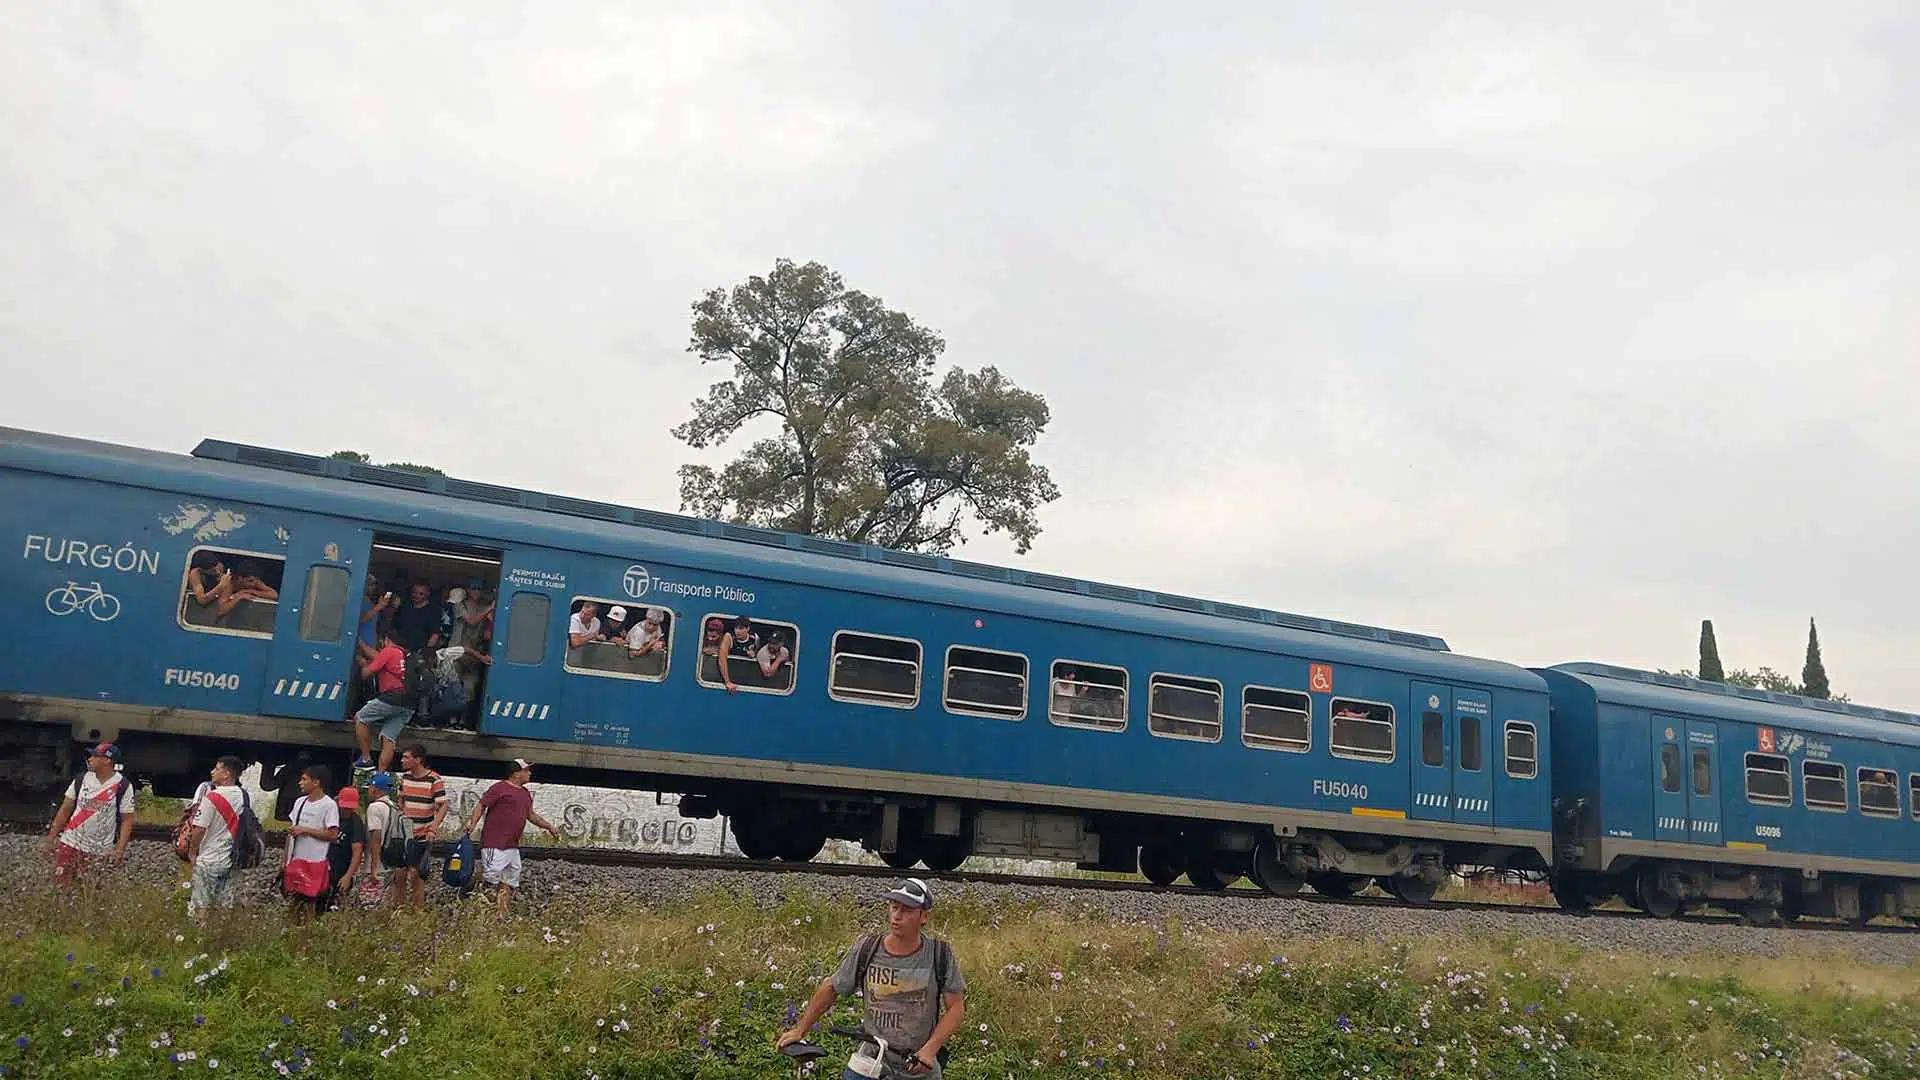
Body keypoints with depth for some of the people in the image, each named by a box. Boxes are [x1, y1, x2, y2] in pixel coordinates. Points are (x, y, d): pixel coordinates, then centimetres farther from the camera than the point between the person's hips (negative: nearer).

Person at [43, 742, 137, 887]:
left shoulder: (123, 787, -8)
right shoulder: (81, 779, 3)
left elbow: (127, 820, -6)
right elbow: (65, 810, 9)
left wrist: (120, 849, -12)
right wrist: (51, 837, 6)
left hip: (99, 851, -3)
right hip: (70, 843, 3)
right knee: (60, 885, 1)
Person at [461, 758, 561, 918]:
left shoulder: (526, 793, 19)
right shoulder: (500, 788, -6)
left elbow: (531, 814, 30)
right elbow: (481, 805, -9)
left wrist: (549, 826, 26)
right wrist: (472, 823, -23)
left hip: (513, 847, 9)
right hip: (495, 846, -9)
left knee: (509, 885, 11)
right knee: (490, 880, -10)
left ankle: (502, 915, 18)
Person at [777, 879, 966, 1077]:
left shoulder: (941, 955, -9)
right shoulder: (866, 949, -7)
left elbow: (956, 1007, -6)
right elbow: (831, 988, 6)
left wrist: (930, 1049, -17)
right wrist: (800, 1029, 5)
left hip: (920, 1068, 0)